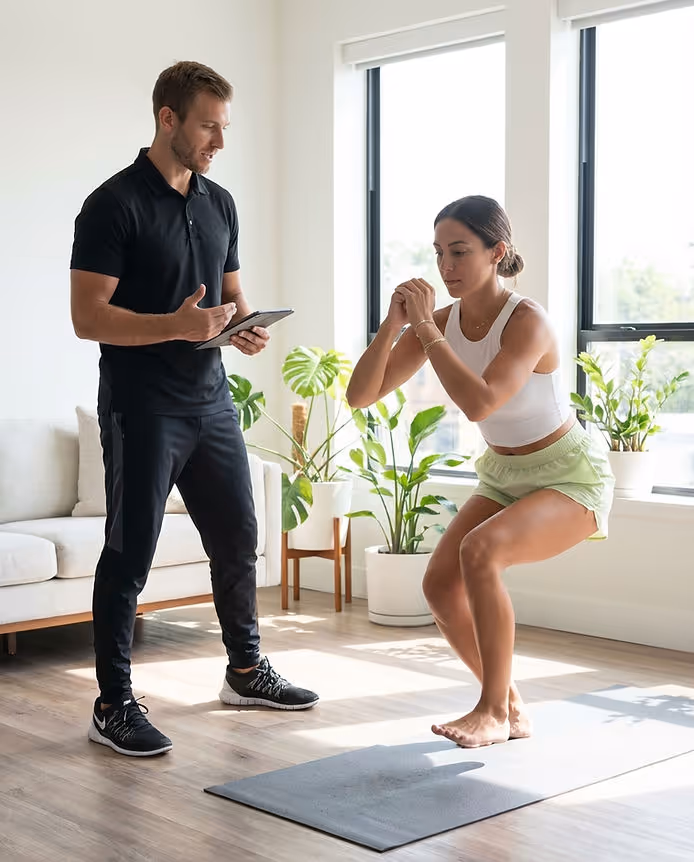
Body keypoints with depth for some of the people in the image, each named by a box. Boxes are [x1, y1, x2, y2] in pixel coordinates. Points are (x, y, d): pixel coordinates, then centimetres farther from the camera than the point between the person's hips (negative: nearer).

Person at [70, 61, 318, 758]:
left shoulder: (219, 203, 12)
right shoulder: (115, 203, -11)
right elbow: (87, 316, -16)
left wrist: (244, 328, -3)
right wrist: (177, 325, -28)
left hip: (210, 400, 7)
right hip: (140, 408, -7)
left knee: (237, 537, 14)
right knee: (130, 555, -1)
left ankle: (245, 669, 32)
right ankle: (113, 705, 9)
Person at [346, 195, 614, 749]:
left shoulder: (526, 321, -25)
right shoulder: (440, 323, -6)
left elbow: (479, 402, -42)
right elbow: (361, 396, -10)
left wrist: (425, 327, -34)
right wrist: (393, 323, -24)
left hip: (570, 476, -7)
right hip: (504, 476, 7)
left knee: (480, 550, -32)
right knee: (441, 585, -11)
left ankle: (493, 711, -17)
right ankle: (511, 709, 10)